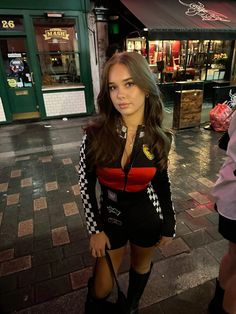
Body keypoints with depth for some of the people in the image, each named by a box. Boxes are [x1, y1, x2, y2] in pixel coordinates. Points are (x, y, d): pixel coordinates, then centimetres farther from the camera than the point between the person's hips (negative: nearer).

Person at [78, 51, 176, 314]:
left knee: (141, 266, 27)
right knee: (101, 288, 13)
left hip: (148, 218, 2)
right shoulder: (96, 133, -19)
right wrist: (95, 228, -8)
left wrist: (169, 224, 5)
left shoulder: (159, 137, -13)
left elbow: (161, 181, -1)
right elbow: (86, 183, -9)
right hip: (110, 218, -1)